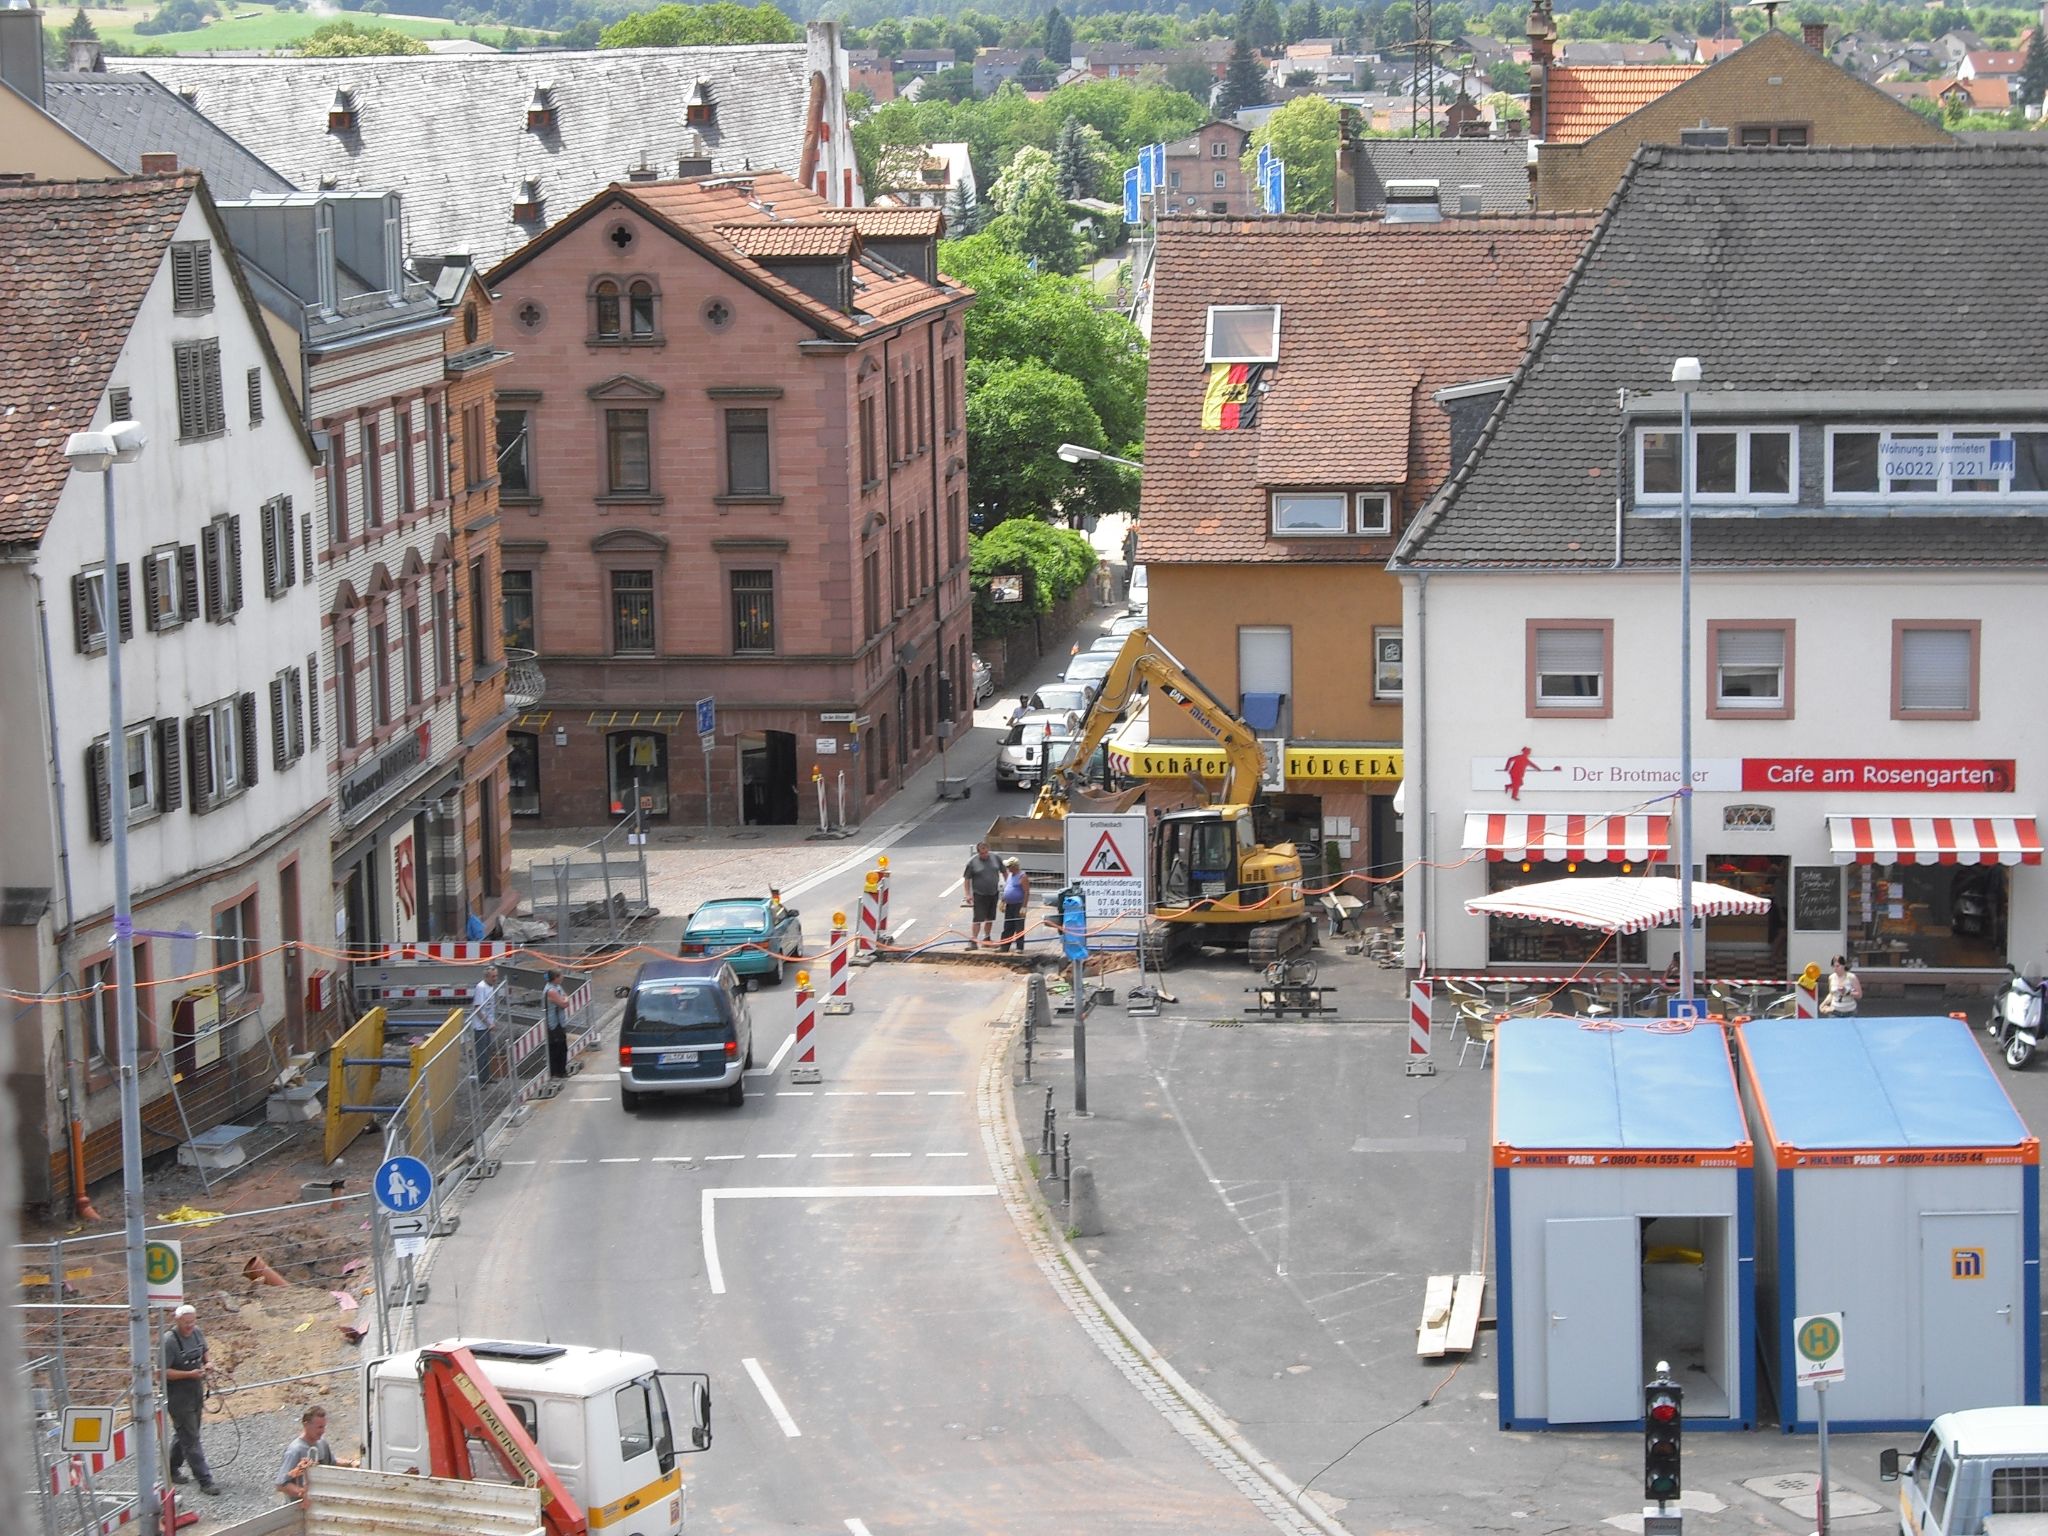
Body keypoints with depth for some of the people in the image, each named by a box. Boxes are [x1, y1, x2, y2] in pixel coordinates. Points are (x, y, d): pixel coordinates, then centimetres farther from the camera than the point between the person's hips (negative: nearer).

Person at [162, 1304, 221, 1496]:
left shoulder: (197, 1333, 2)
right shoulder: (169, 1341, -21)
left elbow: (204, 1351, 22)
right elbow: (163, 1372, -23)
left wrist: (206, 1364, 1)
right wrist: (190, 1374, -27)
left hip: (196, 1392, 8)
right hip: (178, 1396, -8)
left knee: (184, 1434, 21)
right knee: (190, 1439, -5)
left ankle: (172, 1470, 38)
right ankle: (205, 1481, -4)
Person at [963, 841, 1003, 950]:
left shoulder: (995, 858, 1)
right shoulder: (972, 862, -10)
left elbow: (1004, 871, 14)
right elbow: (967, 879, -5)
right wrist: (968, 894, -11)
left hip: (993, 893, 4)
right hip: (979, 895, -4)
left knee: (990, 918, 14)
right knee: (978, 918, -10)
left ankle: (987, 939, 28)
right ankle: (973, 940, -8)